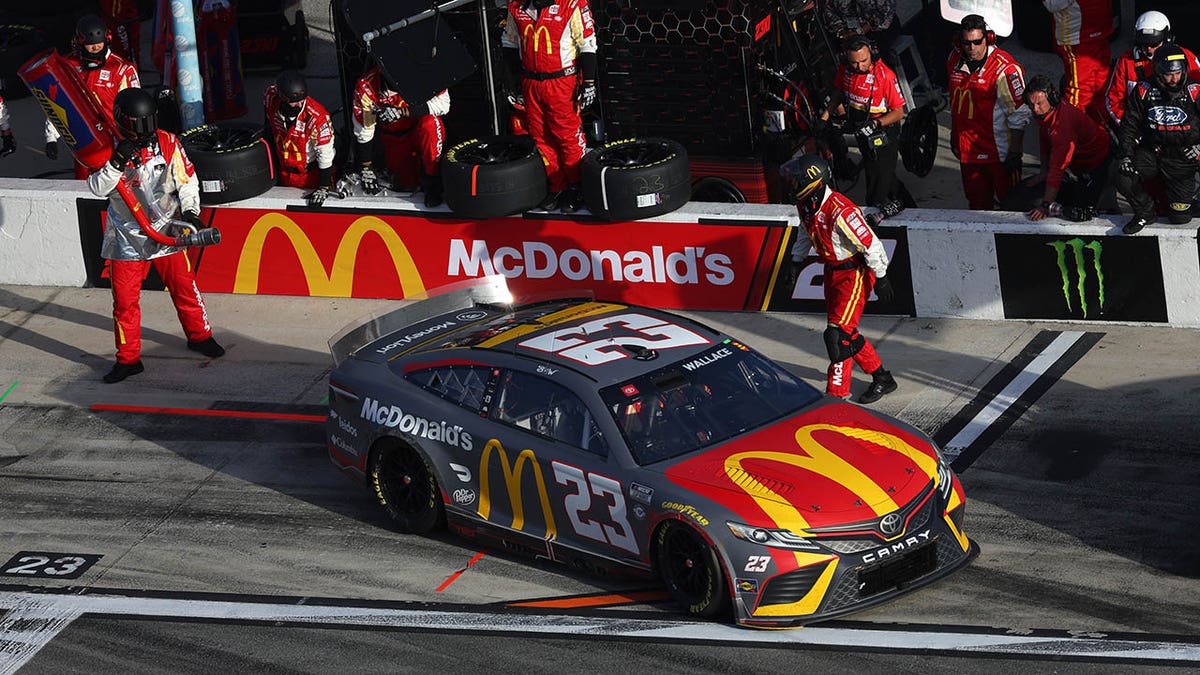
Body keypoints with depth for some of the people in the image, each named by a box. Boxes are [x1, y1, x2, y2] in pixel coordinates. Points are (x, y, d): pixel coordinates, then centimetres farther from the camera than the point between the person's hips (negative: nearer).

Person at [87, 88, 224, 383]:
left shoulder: (168, 144, -6)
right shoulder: (109, 148, -8)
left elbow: (187, 181, 1)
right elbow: (97, 188, -15)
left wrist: (190, 211, -13)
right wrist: (118, 163, -29)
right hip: (127, 235, -1)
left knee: (184, 287, 10)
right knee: (124, 298, 2)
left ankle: (199, 335, 33)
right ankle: (128, 358, 14)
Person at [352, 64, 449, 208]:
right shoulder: (366, 87, -21)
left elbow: (443, 102, -35)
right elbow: (363, 131, -12)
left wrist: (401, 112, -41)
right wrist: (366, 168, -8)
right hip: (394, 139, 2)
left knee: (430, 123, -35)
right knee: (409, 181, -7)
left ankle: (432, 182, -20)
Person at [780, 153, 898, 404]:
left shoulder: (840, 211, -31)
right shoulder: (805, 205, -4)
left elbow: (871, 244, -23)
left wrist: (881, 279, -17)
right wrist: (796, 260, 24)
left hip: (855, 273, -9)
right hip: (832, 271, 9)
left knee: (839, 333, -12)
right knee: (846, 331, 13)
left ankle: (837, 393, -4)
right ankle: (882, 378, 28)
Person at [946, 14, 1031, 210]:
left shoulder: (1005, 69, -19)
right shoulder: (955, 60, 3)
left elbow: (1019, 116, -15)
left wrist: (1014, 155, -16)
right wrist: (954, 135, 25)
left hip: (999, 151, -6)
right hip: (968, 149, 6)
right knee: (977, 203, 15)